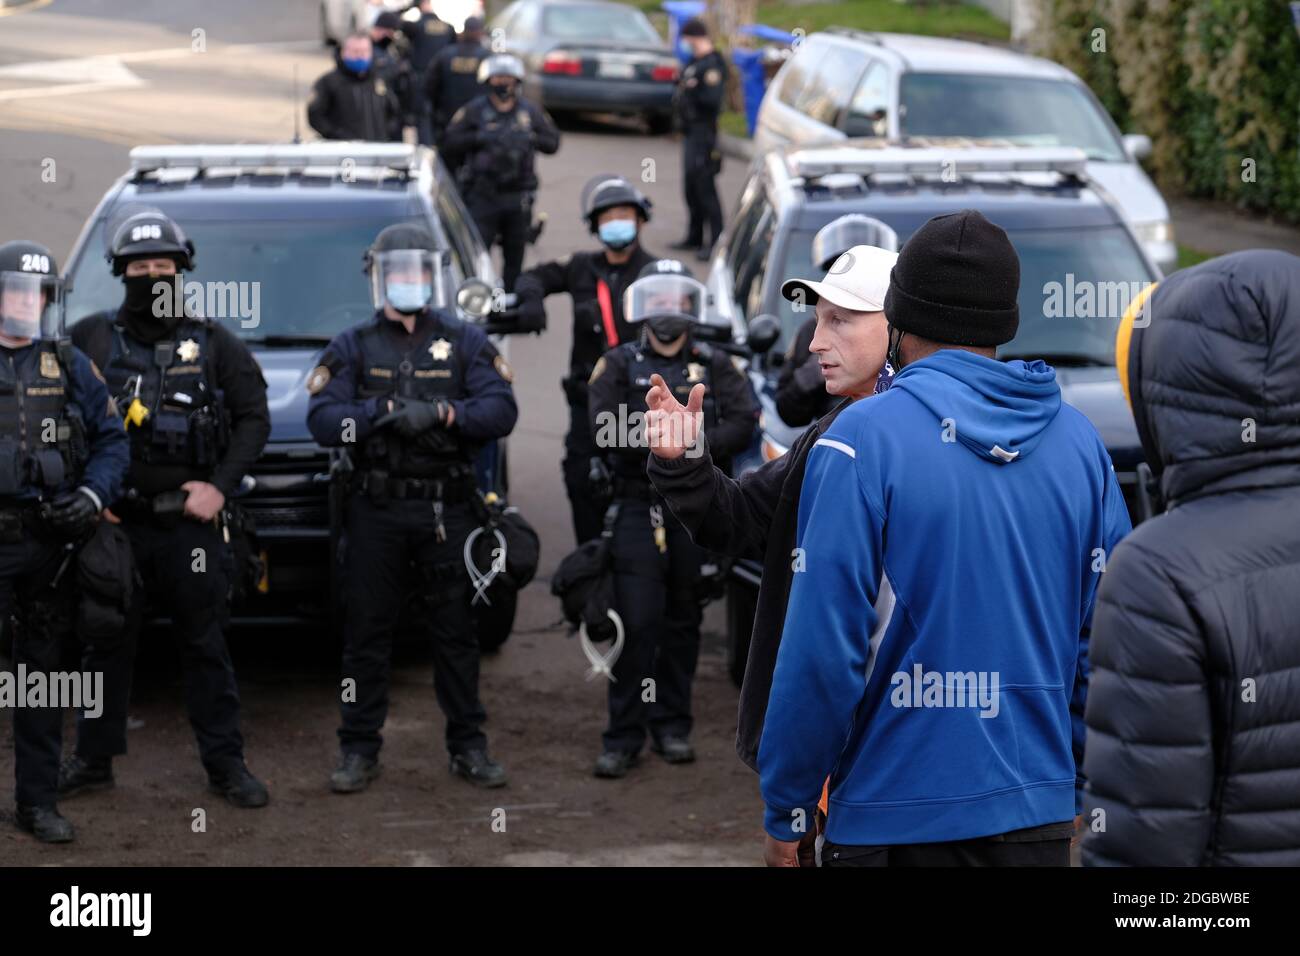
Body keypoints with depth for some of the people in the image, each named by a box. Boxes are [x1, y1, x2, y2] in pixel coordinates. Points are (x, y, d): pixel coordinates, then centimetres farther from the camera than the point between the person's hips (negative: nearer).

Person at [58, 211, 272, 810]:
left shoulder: (214, 345, 6)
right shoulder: (90, 340, 6)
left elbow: (254, 419, 4)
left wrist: (221, 486, -7)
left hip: (191, 522, -1)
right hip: (114, 520, 1)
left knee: (206, 647, 3)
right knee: (106, 644, 7)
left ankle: (225, 764, 10)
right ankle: (93, 760, 18)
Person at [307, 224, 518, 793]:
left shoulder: (464, 342, 8)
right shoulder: (354, 347, 9)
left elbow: (500, 410, -4)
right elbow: (323, 421, -4)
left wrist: (442, 413, -19)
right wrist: (386, 413, -18)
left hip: (446, 507, 0)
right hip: (376, 509, 0)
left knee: (457, 629, 4)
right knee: (367, 632, 2)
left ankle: (468, 747, 12)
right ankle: (360, 752, 8)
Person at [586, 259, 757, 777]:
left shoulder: (714, 366, 10)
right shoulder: (619, 365, 5)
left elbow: (743, 423, -4)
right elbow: (607, 433, -9)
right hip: (638, 507, -2)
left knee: (683, 622, 9)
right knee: (637, 623, -8)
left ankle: (672, 726, 19)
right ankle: (623, 736, -3)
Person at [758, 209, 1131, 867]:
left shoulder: (863, 440, -10)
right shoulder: (1079, 439, 5)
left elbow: (823, 648, -14)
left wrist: (787, 813, -5)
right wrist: (1083, 788, 15)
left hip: (897, 817, -4)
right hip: (1039, 813, 4)